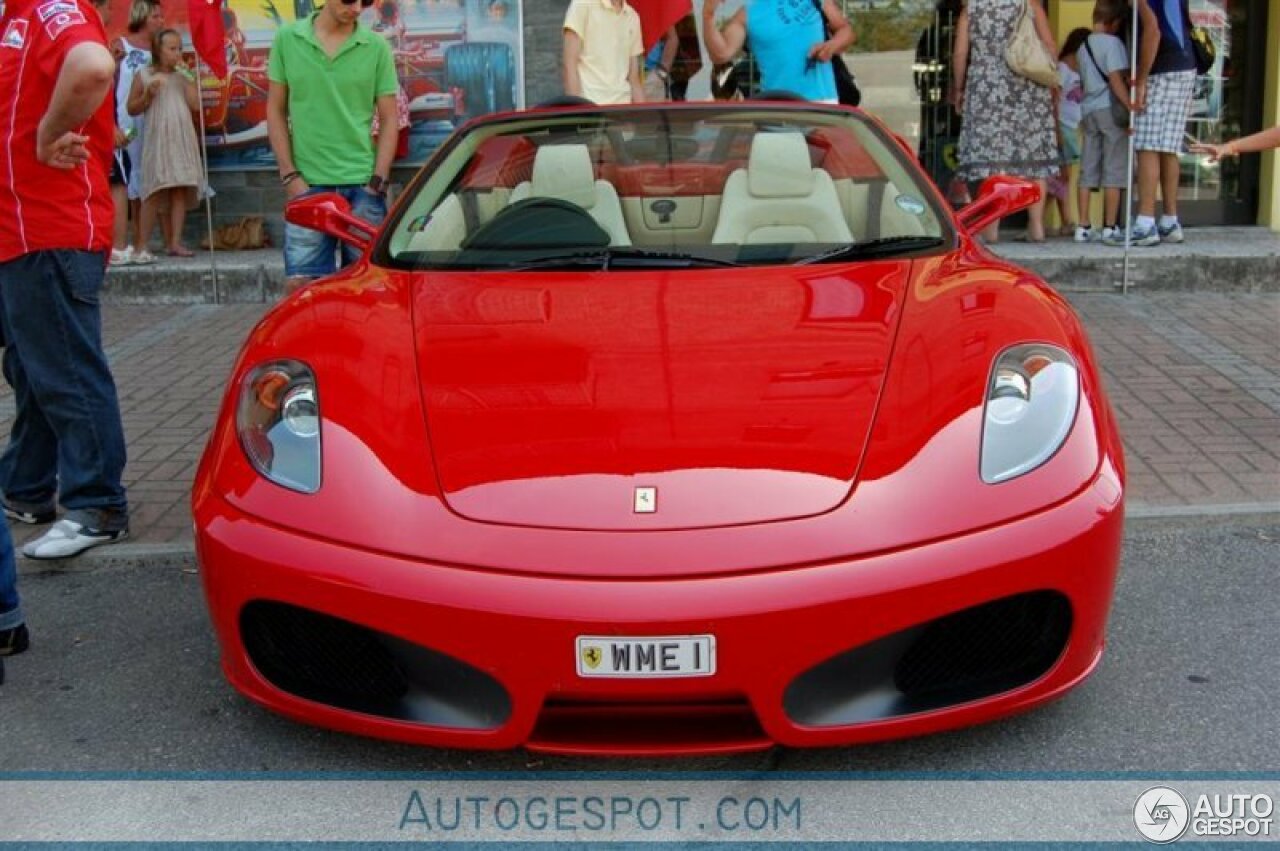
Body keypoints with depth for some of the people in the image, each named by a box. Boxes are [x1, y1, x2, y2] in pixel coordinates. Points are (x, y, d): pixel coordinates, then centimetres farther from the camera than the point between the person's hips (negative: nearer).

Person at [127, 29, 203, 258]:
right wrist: (148, 95, -12)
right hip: (157, 138, -3)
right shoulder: (143, 75, 4)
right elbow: (132, 109, 4)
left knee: (180, 191, -1)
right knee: (154, 192, -7)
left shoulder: (184, 75, 13)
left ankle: (175, 242, 1)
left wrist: (187, 79, -2)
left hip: (182, 139, 3)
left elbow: (195, 105, 2)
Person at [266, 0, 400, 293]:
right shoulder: (287, 39, 3)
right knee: (299, 283, -2)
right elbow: (276, 111, 7)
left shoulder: (377, 47, 1)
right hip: (307, 184, 0)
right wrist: (290, 175, -1)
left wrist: (378, 181, -4)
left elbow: (389, 120, 4)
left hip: (362, 184, 0)